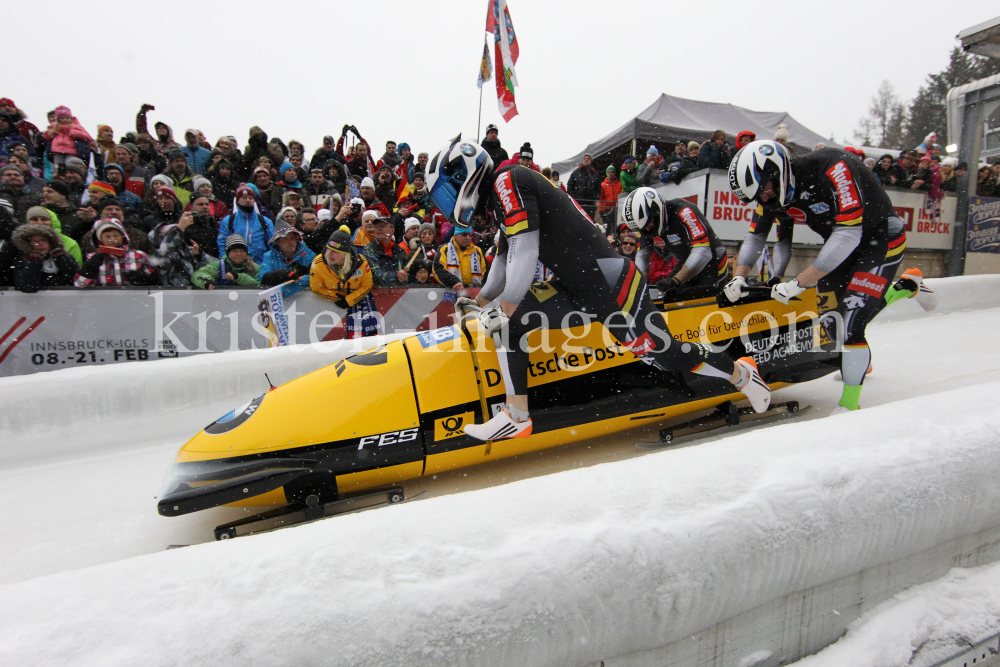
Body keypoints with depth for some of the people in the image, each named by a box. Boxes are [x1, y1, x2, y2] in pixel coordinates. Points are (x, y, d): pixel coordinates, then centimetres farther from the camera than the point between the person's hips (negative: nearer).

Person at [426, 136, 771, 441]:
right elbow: (506, 261, 24)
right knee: (508, 323, -2)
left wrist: (504, 310, -15)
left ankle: (740, 372, 25)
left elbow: (525, 252, -21)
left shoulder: (507, 180, -13)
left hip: (608, 280, -9)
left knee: (663, 354, -1)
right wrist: (480, 302, 22)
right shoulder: (501, 199, 17)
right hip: (573, 286, 9)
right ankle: (516, 417, 0)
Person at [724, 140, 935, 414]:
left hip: (881, 240, -7)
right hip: (839, 245, 7)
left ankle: (850, 405, -2)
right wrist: (739, 276, -13)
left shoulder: (832, 166, -31)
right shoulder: (770, 191, -10)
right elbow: (755, 235, 2)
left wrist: (799, 283, -36)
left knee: (849, 326, -17)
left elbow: (849, 233, -33)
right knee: (830, 319, 7)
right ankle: (905, 288, 32)